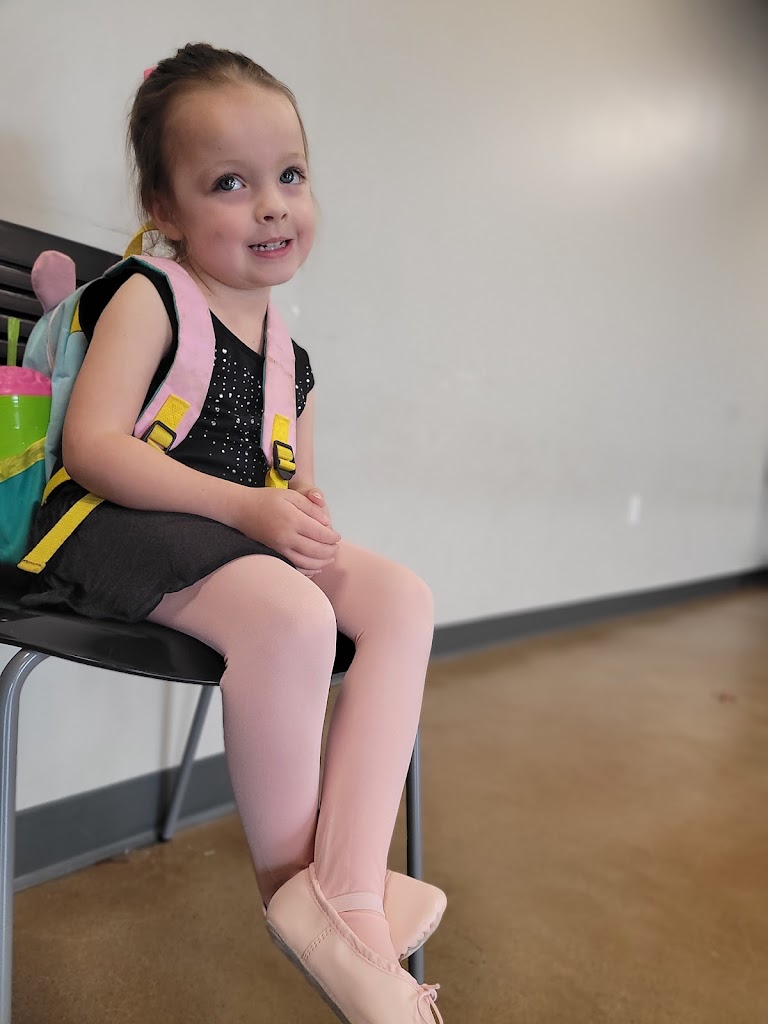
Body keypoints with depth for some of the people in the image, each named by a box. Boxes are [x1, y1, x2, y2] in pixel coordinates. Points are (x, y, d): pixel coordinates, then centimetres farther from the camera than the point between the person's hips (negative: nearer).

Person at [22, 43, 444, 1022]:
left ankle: (351, 886, -20)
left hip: (246, 537, 7)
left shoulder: (292, 361, 14)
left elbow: (293, 480, 19)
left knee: (402, 597, -13)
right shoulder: (147, 296, -4)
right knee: (288, 612, -35)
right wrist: (247, 505, -24)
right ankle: (289, 876, -9)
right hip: (118, 527, -7)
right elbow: (92, 444, -15)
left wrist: (306, 512, -8)